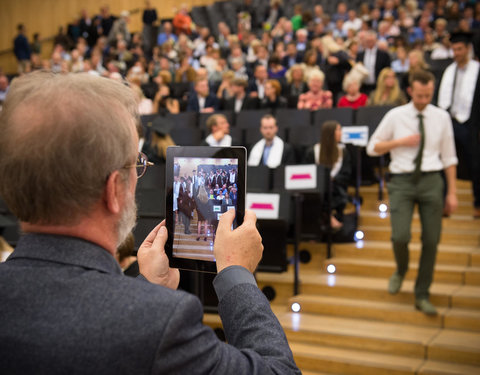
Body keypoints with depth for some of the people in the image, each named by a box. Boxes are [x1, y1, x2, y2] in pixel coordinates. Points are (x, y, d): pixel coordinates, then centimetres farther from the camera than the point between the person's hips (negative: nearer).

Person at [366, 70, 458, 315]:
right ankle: (401, 270, 23)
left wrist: (452, 192, 5)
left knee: (431, 240, 1)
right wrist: (400, 141, -10)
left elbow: (448, 156, 8)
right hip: (402, 181, -1)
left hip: (431, 180, 2)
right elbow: (372, 148, 5)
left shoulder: (442, 117, 5)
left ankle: (422, 296, 17)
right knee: (400, 236, -14)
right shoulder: (395, 116, 1)